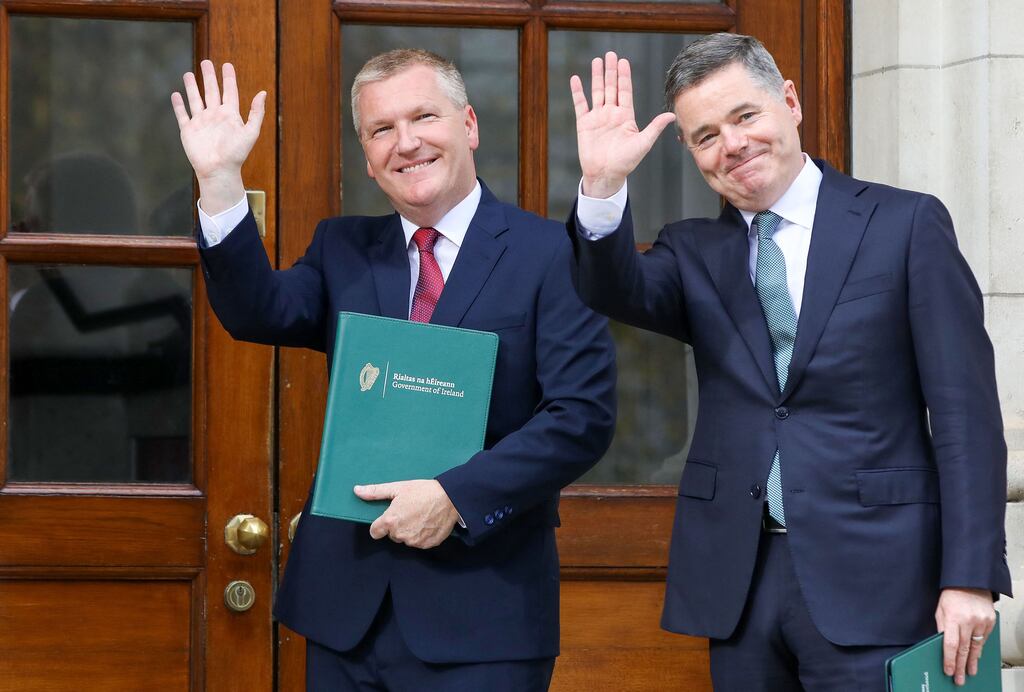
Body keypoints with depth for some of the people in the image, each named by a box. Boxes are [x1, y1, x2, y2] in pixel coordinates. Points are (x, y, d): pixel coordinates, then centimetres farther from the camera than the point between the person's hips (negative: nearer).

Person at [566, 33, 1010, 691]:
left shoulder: (907, 224, 1)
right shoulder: (694, 252, 12)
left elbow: (965, 413, -4)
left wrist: (972, 578, -11)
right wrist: (604, 186, -26)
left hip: (870, 579, -3)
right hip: (738, 583, 4)